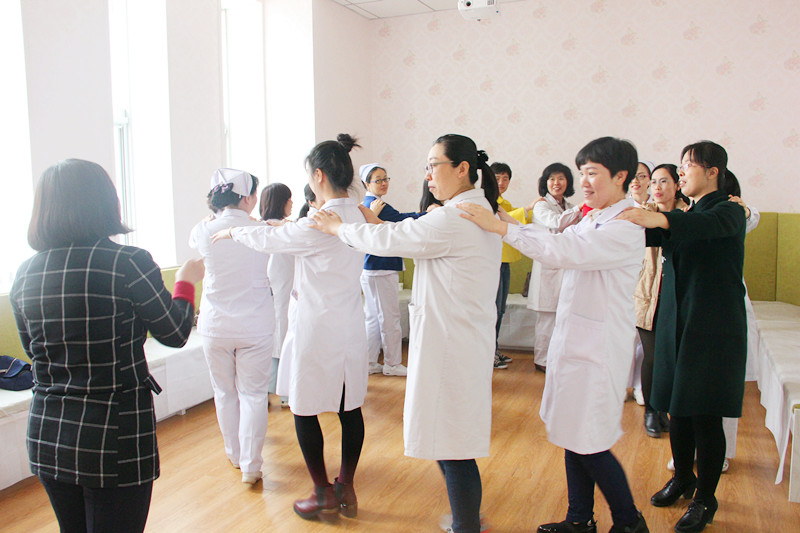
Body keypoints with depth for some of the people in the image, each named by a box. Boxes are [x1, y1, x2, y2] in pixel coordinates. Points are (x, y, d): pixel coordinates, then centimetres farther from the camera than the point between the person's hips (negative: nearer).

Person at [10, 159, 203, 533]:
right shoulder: (129, 263, -16)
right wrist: (186, 282, 12)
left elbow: (34, 351, 15)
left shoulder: (24, 275, 1)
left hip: (45, 435, 6)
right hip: (116, 436, -6)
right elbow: (175, 333, -4)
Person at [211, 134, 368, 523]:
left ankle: (324, 497, 20)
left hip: (316, 328, -8)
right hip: (350, 326, 8)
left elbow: (268, 240, -6)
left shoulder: (318, 224, -21)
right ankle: (346, 491, 28)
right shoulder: (358, 217, 3)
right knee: (350, 408, 14)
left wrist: (232, 232, 12)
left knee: (304, 409, 8)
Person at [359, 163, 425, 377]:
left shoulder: (367, 204, 18)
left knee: (373, 317, 14)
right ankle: (392, 364, 10)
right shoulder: (375, 204, -14)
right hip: (381, 270, -10)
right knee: (389, 318, 0)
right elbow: (401, 219, -26)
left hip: (371, 269, 10)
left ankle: (369, 363, 21)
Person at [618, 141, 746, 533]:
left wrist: (659, 218, -46)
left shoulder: (728, 211, -6)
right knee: (678, 408, 13)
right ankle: (682, 478, 32)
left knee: (705, 414, -1)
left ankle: (705, 498, 14)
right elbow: (650, 237, 3)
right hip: (677, 323, 7)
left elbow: (710, 225, -30)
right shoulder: (684, 219, 17)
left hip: (713, 328, -6)